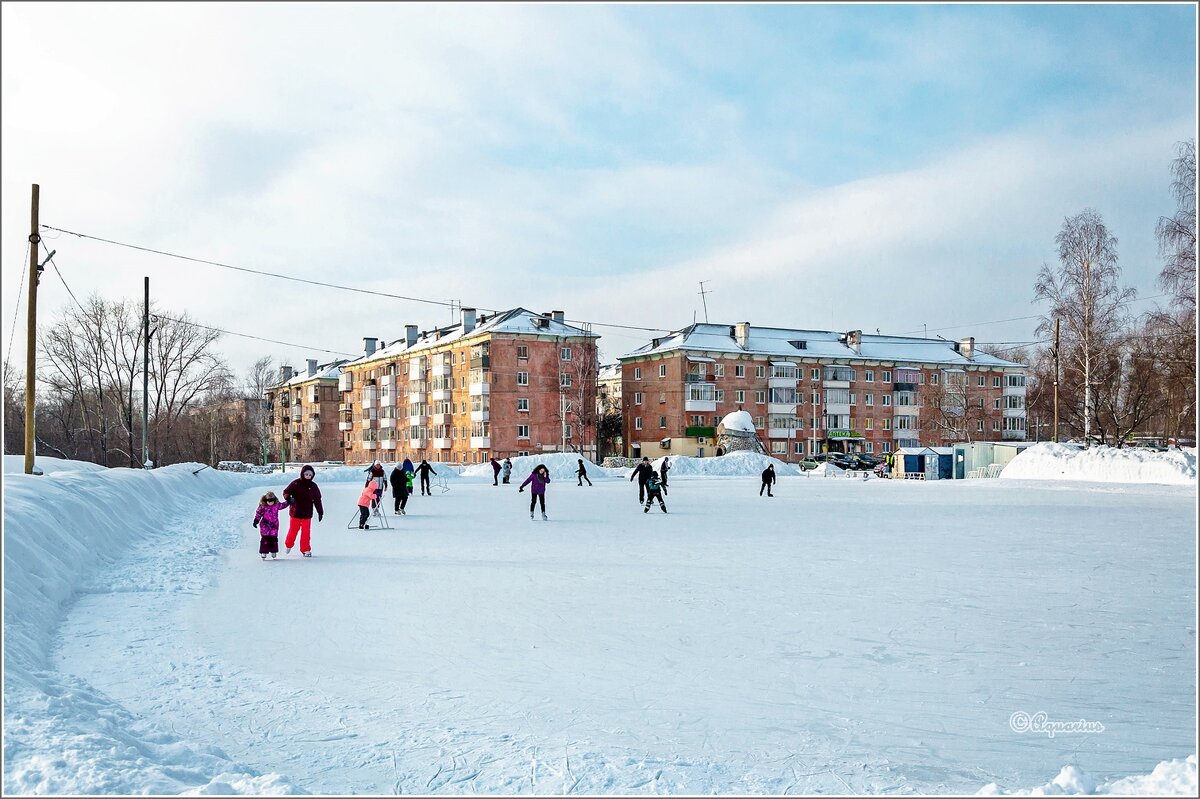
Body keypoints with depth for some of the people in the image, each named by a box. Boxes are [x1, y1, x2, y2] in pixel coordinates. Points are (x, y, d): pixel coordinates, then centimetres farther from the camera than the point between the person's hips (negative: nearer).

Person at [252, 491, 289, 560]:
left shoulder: (276, 505, -1)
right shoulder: (262, 506, -9)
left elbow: (282, 505, 15)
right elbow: (258, 514, -2)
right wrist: (256, 521, -3)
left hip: (274, 525, 3)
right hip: (265, 525, -3)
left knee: (274, 538, 7)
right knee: (265, 539, -3)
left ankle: (273, 551, 19)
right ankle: (263, 552, 5)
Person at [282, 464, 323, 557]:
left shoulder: (313, 486, 3)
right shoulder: (295, 483, -5)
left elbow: (317, 500, 10)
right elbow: (286, 492, -3)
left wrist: (320, 512, 11)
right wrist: (289, 498, -26)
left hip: (307, 513, 1)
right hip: (296, 512, -1)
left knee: (306, 532, 1)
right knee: (293, 530, 10)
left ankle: (305, 549, 10)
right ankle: (288, 545, 36)